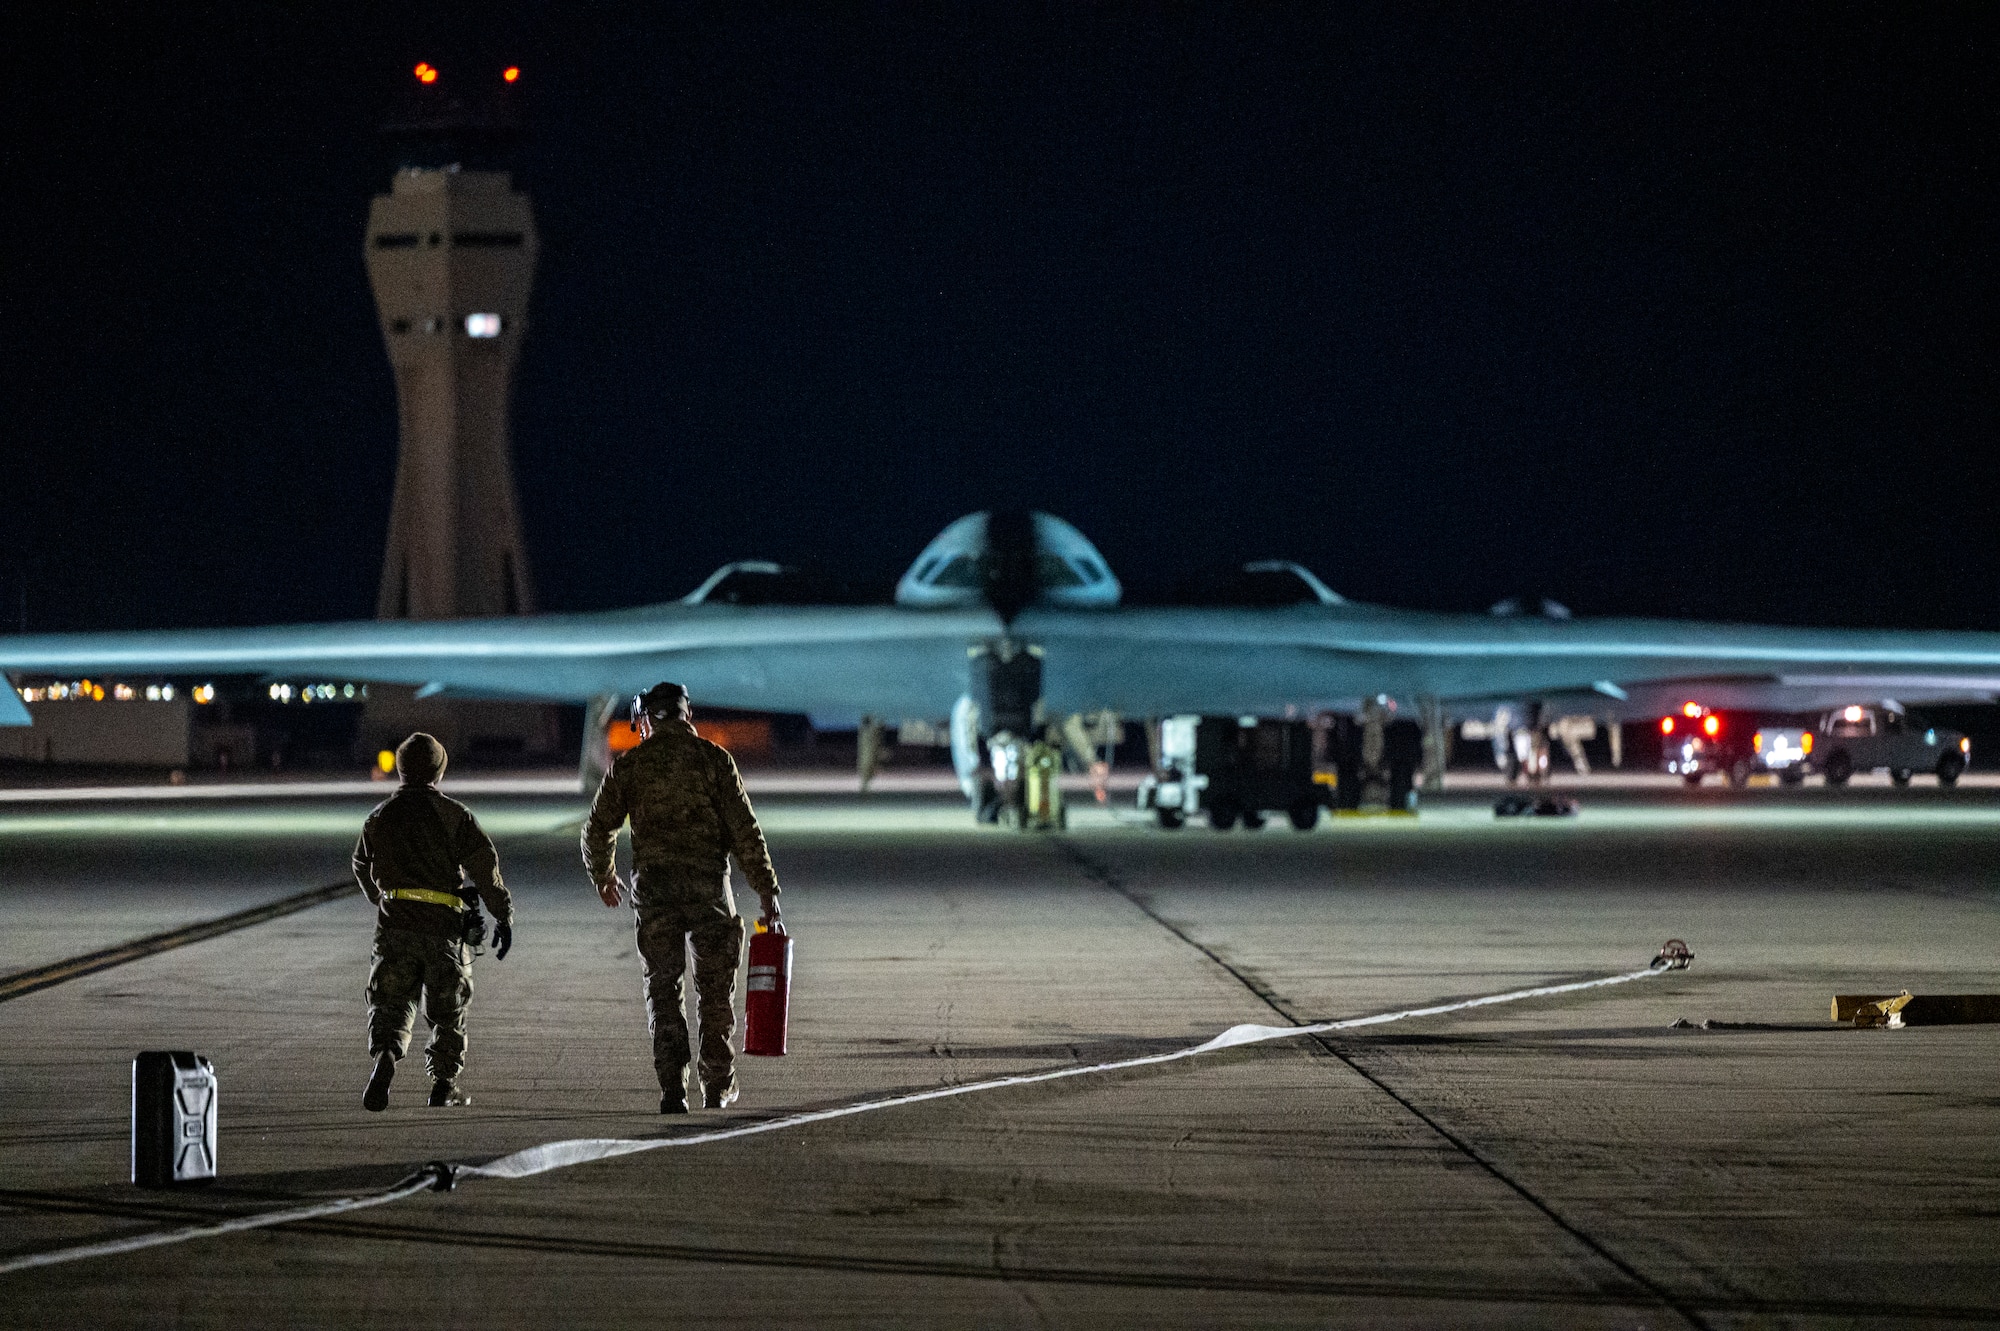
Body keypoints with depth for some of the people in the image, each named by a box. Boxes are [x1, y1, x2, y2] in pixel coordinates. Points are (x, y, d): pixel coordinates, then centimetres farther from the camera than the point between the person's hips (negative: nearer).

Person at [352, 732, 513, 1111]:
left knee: (390, 1000, 5)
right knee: (448, 1007, 13)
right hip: (445, 924, -1)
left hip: (395, 923, 1)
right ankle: (443, 1083, 15)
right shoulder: (455, 815, -1)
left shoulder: (381, 816, 7)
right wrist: (504, 916, -2)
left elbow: (363, 868, 19)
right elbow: (485, 867, -6)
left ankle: (385, 1055, -23)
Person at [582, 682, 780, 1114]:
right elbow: (744, 830, -4)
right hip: (709, 885, 0)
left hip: (653, 886, 1)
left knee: (663, 992, 6)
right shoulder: (713, 758, 1)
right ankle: (717, 1086, 17)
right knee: (716, 987, 12)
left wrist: (602, 876, 26)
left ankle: (673, 1091, -2)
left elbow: (598, 830, 7)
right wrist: (766, 889, 0)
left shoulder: (629, 764, 4)